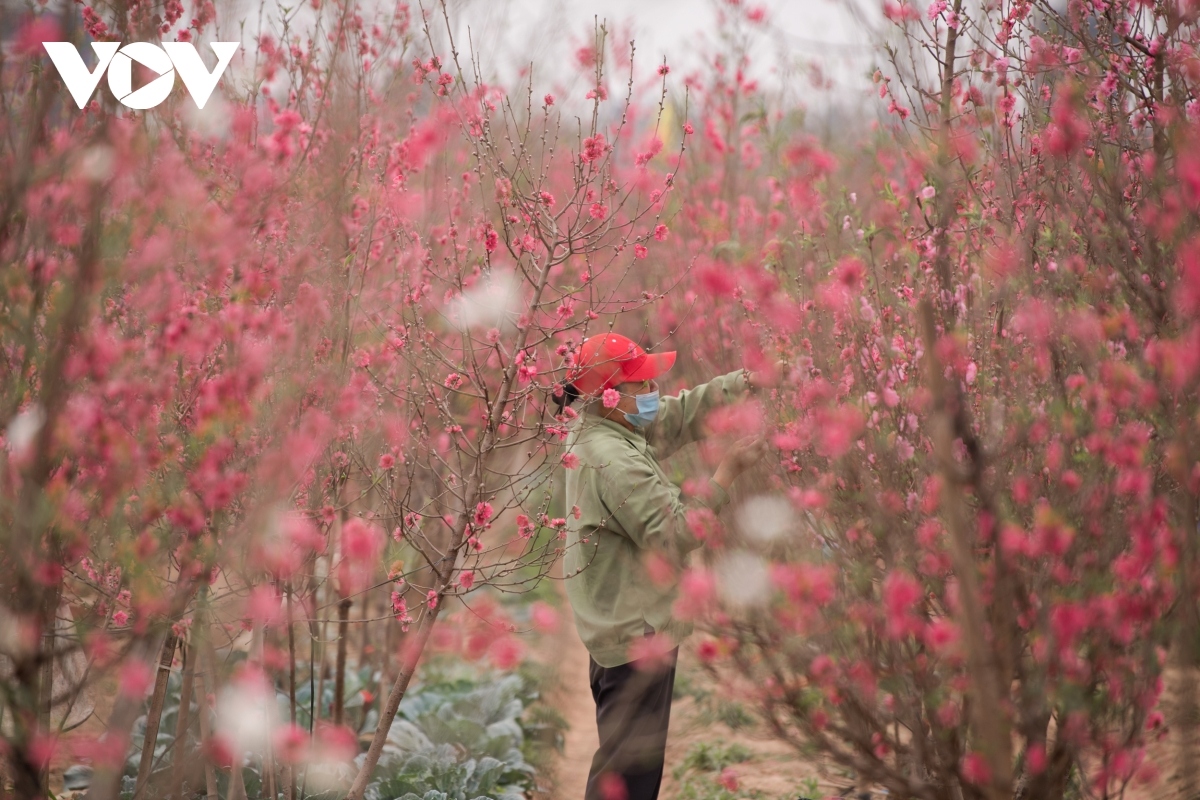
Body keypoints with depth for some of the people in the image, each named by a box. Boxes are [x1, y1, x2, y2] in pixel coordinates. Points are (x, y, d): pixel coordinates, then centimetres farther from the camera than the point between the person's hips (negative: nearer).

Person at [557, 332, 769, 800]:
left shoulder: (599, 431, 5)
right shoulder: (613, 461, -25)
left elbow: (682, 413, 11)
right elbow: (673, 536, -27)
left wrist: (748, 380, 1)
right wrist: (727, 473, -27)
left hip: (617, 629, 11)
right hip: (637, 637, -11)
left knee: (623, 756, 21)